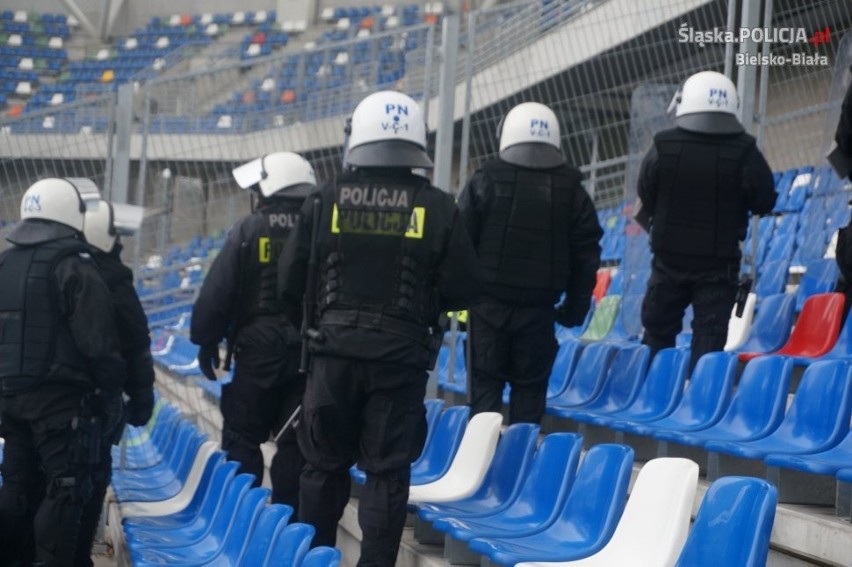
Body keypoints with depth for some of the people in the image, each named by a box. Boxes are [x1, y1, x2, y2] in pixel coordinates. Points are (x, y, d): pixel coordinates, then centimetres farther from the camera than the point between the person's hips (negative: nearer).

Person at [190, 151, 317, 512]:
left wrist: (206, 340, 5)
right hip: (310, 355, 3)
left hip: (258, 350, -3)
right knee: (296, 445, 6)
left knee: (242, 440, 6)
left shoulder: (249, 230, -4)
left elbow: (217, 293, -5)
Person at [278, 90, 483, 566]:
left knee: (326, 464, 14)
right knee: (388, 470, 5)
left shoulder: (326, 201, -3)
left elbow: (291, 282, 0)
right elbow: (464, 288, -4)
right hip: (402, 353, -1)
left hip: (336, 348, 1)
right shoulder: (437, 207, -5)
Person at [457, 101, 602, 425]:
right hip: (538, 310, 1)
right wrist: (576, 305, 14)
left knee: (485, 384, 5)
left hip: (488, 304, -1)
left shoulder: (485, 182, -3)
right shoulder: (571, 191, 4)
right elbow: (587, 253, 7)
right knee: (530, 387, 8)